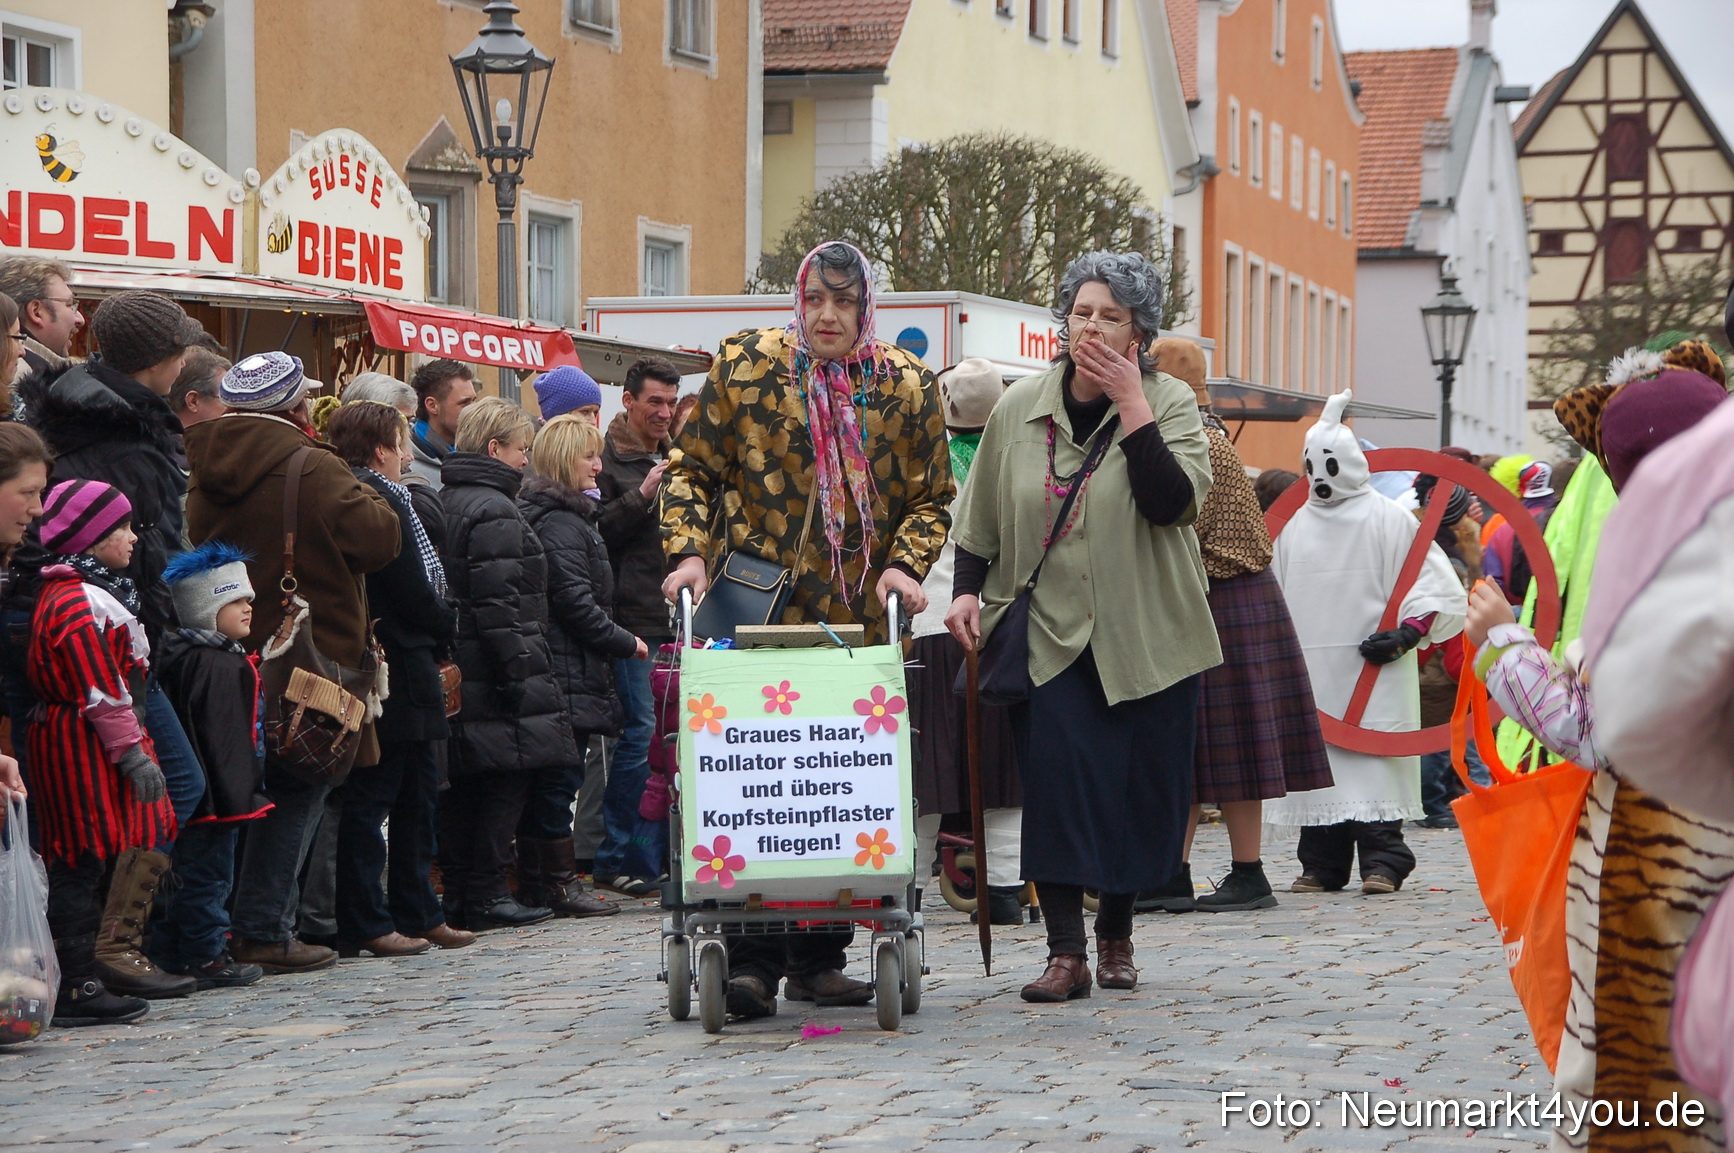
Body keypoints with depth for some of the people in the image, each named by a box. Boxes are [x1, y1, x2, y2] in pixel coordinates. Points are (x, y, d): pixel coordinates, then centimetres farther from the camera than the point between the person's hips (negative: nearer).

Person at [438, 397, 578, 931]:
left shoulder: (444, 502, 15)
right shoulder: (494, 512, -14)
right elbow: (497, 604, -20)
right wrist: (518, 674, -19)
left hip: (457, 679, 9)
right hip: (493, 678, -9)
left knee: (462, 787, 11)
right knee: (505, 782, -3)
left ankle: (458, 894, 14)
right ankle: (486, 895, -3)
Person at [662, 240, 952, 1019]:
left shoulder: (907, 386, 6)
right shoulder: (743, 366, 2)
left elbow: (931, 498, 11)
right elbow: (693, 470, 8)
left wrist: (904, 564, -5)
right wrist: (690, 550, -7)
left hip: (860, 617, 2)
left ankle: (818, 956, 12)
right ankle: (751, 958, -4)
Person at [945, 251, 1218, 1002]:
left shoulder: (1169, 404, -3)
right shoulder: (1020, 409, 4)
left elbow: (1175, 502, -20)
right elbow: (979, 519, 13)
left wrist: (1133, 405, -21)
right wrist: (968, 592, 0)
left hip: (1145, 636, 0)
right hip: (1049, 629, 1)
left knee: (1139, 785, 5)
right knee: (1057, 776, -13)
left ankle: (1115, 934, 25)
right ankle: (1065, 950, -12)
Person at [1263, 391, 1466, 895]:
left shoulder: (1391, 520, 2)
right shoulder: (1294, 527, 16)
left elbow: (1437, 587, 0)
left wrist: (1404, 635, -12)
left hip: (1374, 676, -5)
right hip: (1310, 675, 5)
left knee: (1375, 766, -11)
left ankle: (1383, 862, -8)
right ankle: (1322, 865, 8)